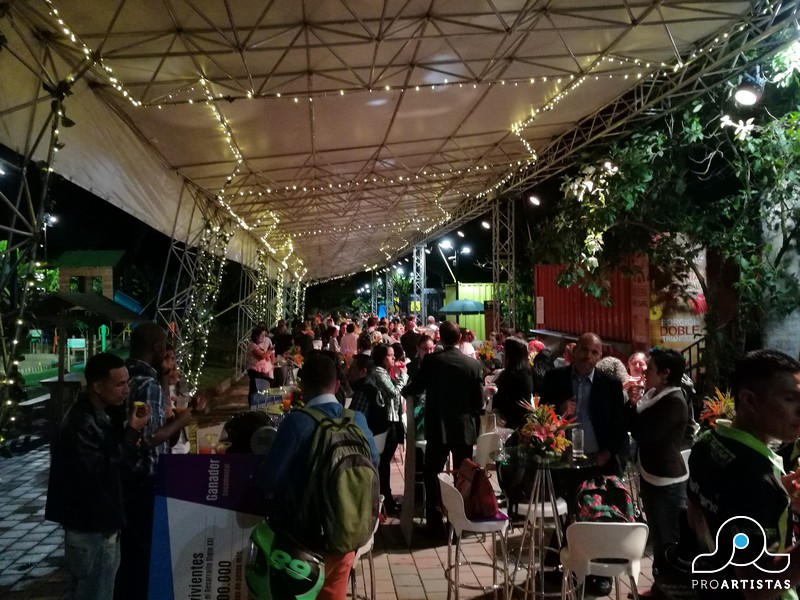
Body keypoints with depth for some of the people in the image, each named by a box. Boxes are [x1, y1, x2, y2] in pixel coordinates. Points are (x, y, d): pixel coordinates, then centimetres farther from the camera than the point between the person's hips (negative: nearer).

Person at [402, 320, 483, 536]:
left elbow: (415, 388, 2)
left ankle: (435, 525, 14)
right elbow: (479, 401, -3)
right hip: (464, 428, 2)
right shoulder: (473, 364, -7)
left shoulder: (430, 361, -10)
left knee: (432, 476, 11)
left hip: (437, 428, -1)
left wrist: (404, 390, 24)